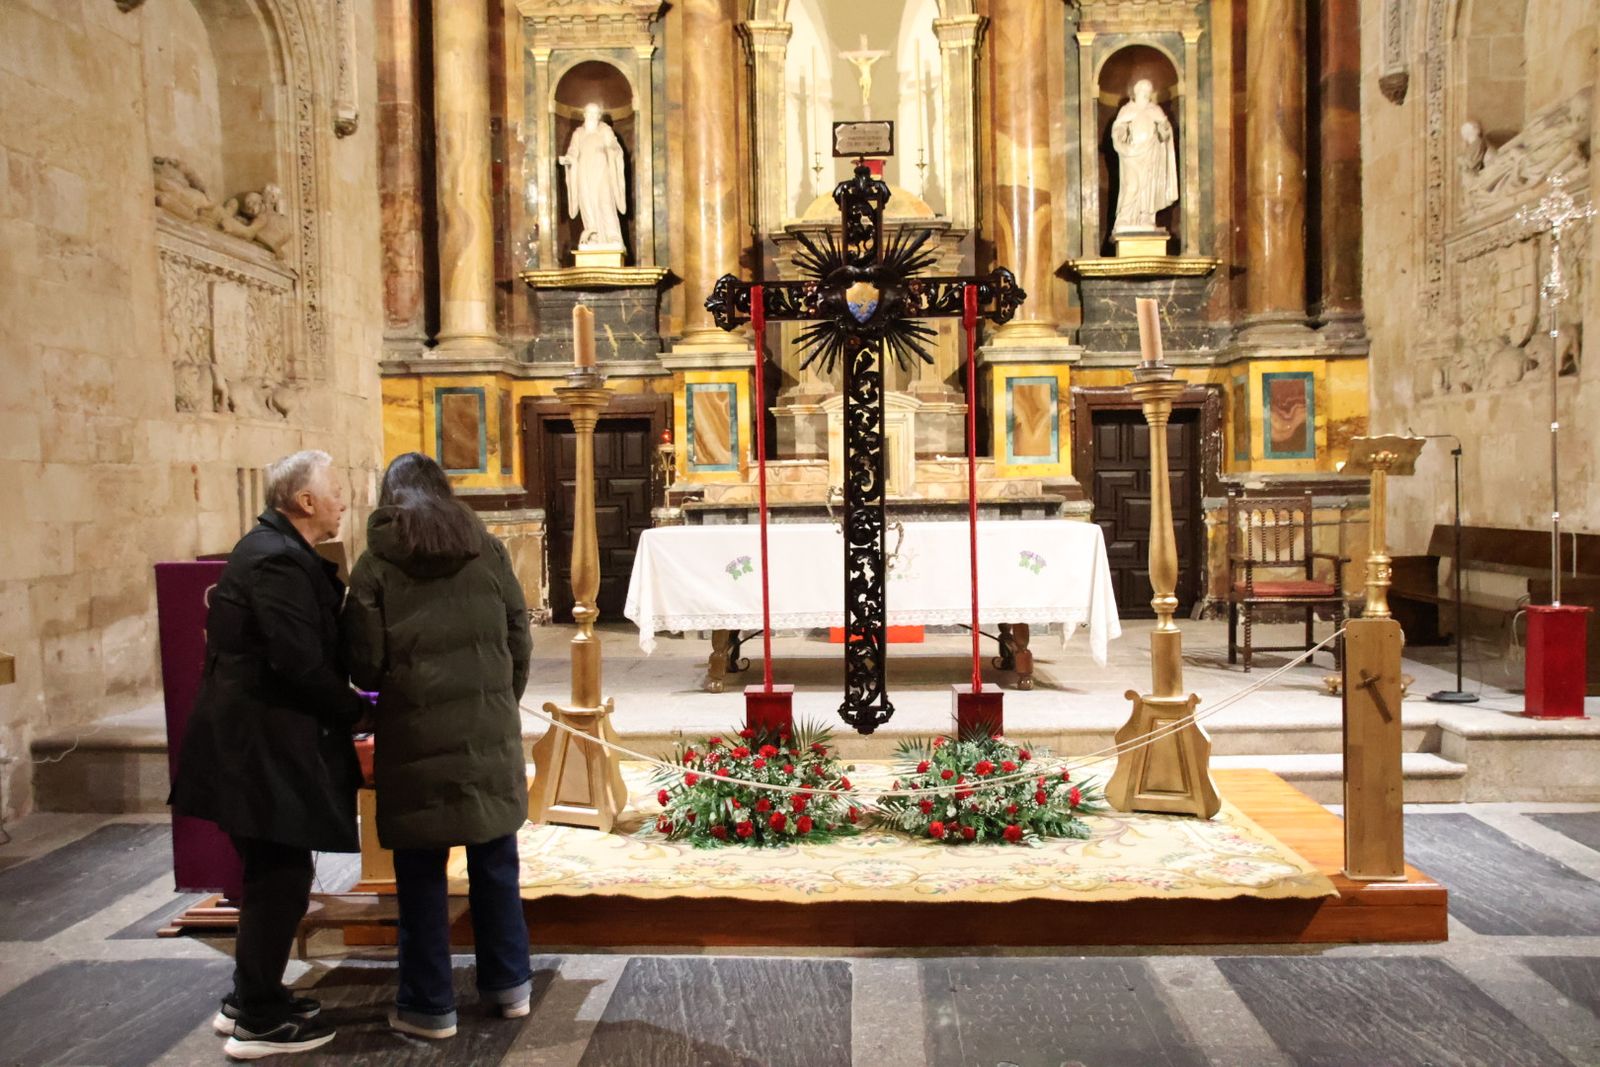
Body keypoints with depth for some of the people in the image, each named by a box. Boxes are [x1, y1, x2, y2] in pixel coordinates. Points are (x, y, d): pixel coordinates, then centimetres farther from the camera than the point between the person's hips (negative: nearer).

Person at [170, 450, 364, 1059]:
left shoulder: (275, 550, 13)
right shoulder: (278, 559, -19)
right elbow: (300, 661, -25)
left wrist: (345, 703, 6)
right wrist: (358, 708, -11)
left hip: (258, 739, 10)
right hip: (264, 746, -10)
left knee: (272, 875, 19)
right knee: (281, 879, 0)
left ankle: (249, 999, 32)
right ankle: (259, 1022, 13)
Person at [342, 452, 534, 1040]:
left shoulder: (375, 565, -3)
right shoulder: (488, 551, 4)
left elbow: (364, 665, -6)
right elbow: (520, 643, 5)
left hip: (416, 739, -2)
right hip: (489, 734, 3)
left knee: (421, 875, 9)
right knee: (494, 863, 15)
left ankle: (429, 1006, 19)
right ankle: (509, 984, 26)